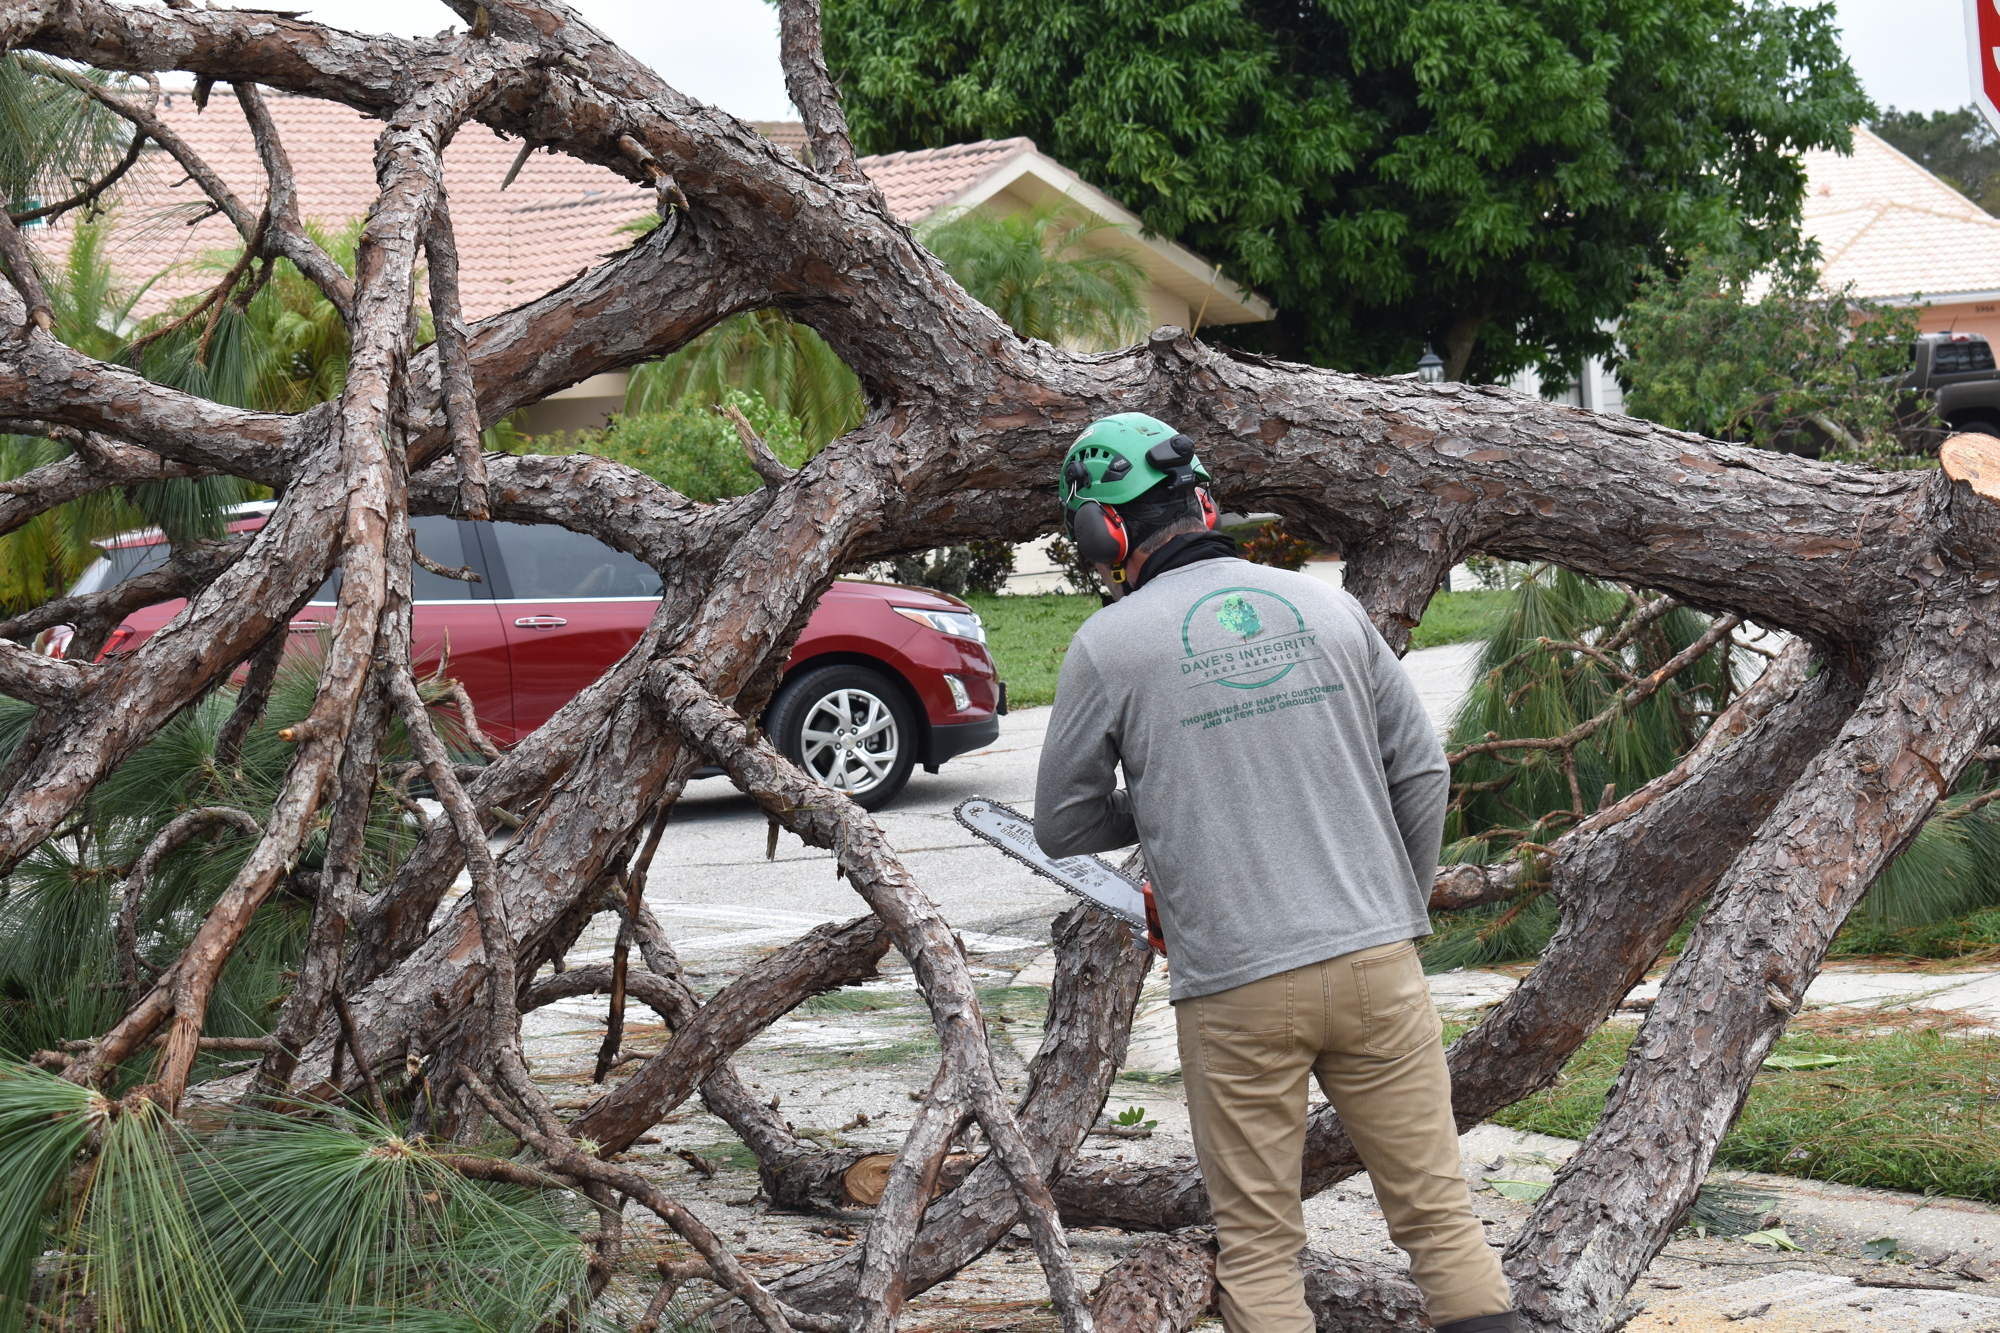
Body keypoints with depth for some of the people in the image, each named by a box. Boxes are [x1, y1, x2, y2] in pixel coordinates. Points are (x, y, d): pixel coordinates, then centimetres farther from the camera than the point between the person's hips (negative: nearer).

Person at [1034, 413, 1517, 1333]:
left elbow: (1063, 830, 6)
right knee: (1438, 1212, 9)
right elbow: (1421, 771, 10)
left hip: (1237, 991, -3)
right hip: (1376, 966, 3)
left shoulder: (1109, 646, -3)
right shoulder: (1326, 608, 7)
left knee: (1258, 1247, 7)